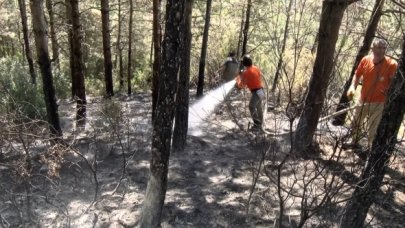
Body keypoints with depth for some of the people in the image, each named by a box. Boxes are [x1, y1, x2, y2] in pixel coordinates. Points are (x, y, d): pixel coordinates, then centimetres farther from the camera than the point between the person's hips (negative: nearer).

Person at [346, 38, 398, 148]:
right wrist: (352, 87, -9)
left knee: (372, 129, -3)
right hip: (363, 99, 5)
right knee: (355, 123, 23)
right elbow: (357, 75, 7)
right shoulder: (365, 60, -5)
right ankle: (355, 142, 48)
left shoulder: (391, 64, -16)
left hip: (378, 102, -5)